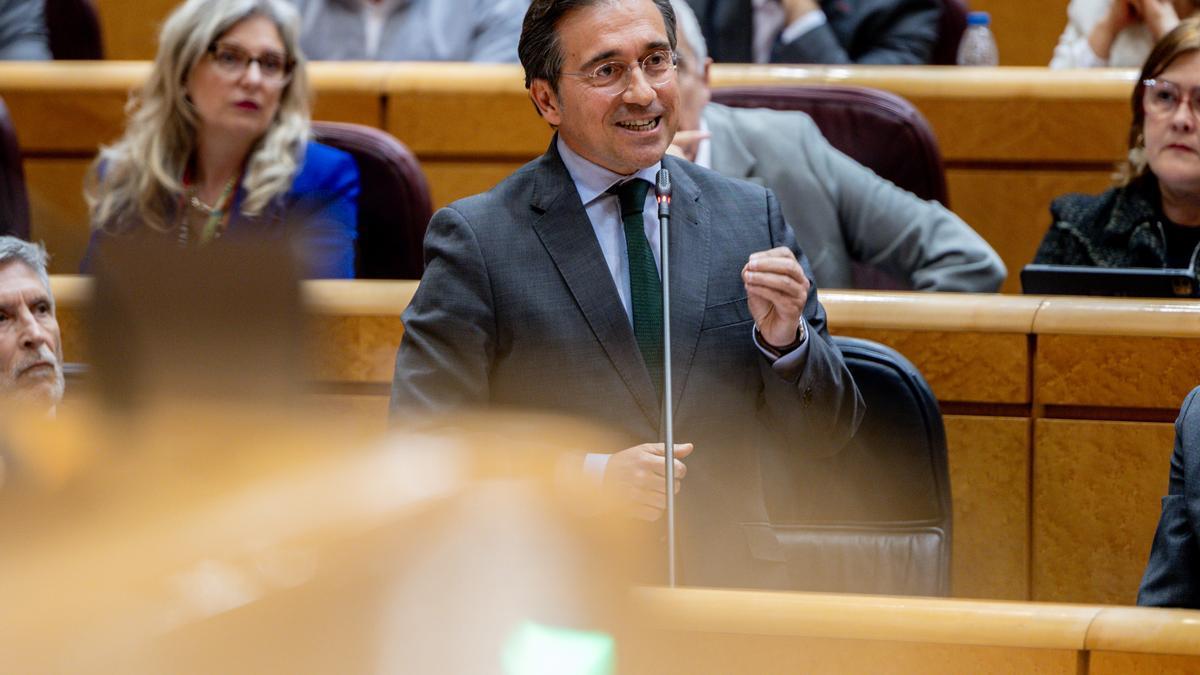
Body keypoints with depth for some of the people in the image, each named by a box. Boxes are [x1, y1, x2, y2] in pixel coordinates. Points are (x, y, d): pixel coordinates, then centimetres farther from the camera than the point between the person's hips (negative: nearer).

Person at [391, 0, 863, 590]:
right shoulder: (475, 240, 1)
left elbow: (824, 436, 16)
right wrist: (589, 480, -14)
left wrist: (784, 340, -5)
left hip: (736, 586, 4)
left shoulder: (753, 218, 13)